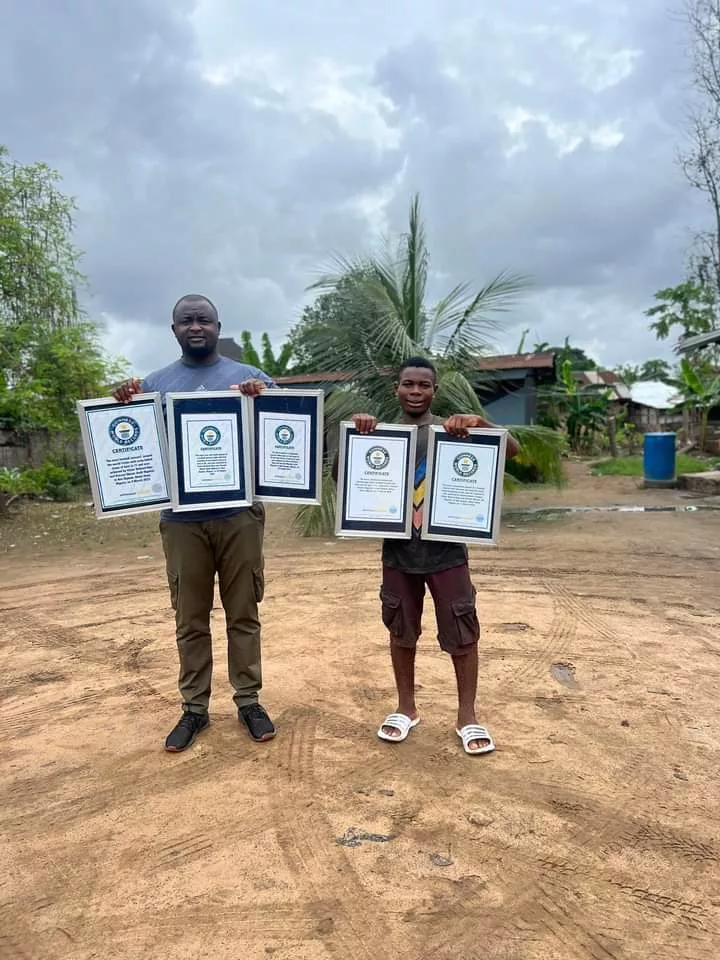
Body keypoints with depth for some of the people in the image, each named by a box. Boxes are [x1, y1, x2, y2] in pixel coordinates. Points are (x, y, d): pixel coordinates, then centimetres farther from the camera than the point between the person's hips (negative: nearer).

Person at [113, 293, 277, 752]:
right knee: (190, 619, 10)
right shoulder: (155, 383, 10)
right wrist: (125, 407, -10)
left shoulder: (251, 377, 5)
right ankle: (194, 708, 22)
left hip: (239, 515, -1)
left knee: (243, 614, 8)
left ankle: (249, 701, 22)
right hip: (182, 519, 2)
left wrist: (263, 401, -19)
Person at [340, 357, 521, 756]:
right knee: (401, 631, 13)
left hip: (446, 550, -2)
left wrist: (479, 422, -25)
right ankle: (406, 707, 31)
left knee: (462, 633, 5)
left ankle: (467, 715, 22)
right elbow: (343, 477, -1)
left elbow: (513, 450, -8)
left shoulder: (452, 430, -2)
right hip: (398, 551, 2)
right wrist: (354, 433, -15)